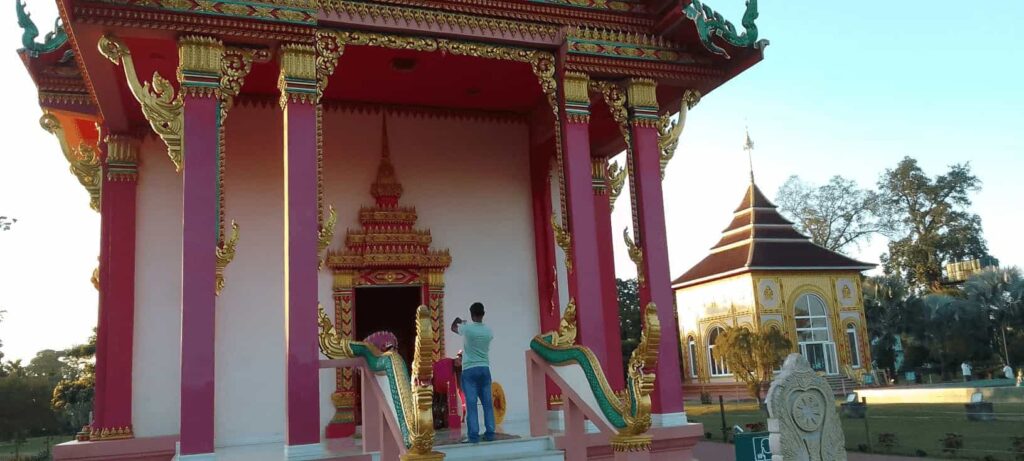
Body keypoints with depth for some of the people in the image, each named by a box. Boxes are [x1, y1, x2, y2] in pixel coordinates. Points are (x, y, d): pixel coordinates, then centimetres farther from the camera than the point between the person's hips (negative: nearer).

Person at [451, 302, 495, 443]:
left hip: (469, 370, -3)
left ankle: (474, 435, -10)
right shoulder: (488, 330, 4)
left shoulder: (466, 328, -7)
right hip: (484, 369, 3)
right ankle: (490, 433, 5)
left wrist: (458, 320, 39)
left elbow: (453, 328, 15)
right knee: (487, 403, 7)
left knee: (471, 403, -6)